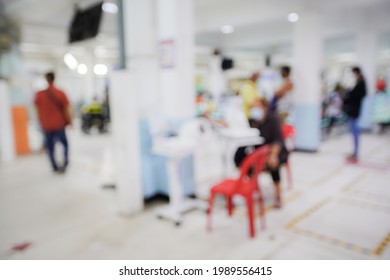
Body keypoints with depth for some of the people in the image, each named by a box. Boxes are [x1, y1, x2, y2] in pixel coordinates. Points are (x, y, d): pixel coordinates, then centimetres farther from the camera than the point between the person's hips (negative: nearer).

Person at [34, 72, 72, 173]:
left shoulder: (39, 94, -4)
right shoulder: (60, 93, -9)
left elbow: (38, 111, 3)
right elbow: (66, 110, -7)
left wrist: (42, 123, 16)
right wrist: (69, 122, 6)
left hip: (46, 126, 1)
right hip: (59, 124, -1)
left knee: (50, 147, 13)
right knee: (65, 144, 15)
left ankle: (55, 167, 18)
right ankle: (65, 163, -1)